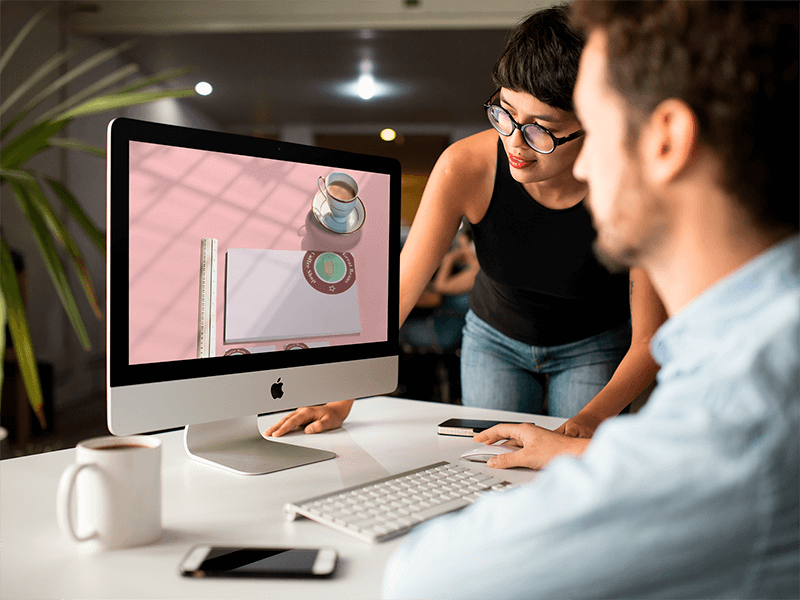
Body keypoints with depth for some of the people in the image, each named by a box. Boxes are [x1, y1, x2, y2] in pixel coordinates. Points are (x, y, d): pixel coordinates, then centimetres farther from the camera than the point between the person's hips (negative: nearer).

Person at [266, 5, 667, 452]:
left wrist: (591, 419, -40)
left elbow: (649, 339, -23)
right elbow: (397, 289, -24)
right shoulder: (465, 167, -30)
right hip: (494, 337, 1)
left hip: (594, 348, -1)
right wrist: (341, 400, -28)